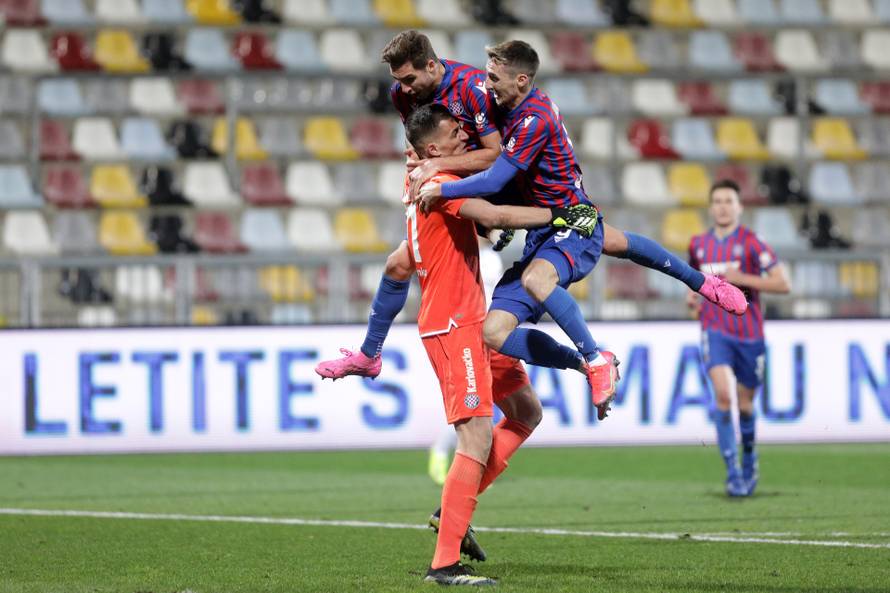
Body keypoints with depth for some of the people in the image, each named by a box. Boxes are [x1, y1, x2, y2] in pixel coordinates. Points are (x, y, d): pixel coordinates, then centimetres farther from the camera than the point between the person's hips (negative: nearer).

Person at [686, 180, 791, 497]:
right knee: (723, 394, -21)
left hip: (749, 333, -1)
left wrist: (743, 279, -17)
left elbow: (783, 284, -9)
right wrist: (692, 295, 7)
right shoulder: (699, 244, 7)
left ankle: (749, 458, 39)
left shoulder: (750, 242, -5)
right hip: (715, 330, 1)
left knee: (744, 403, 9)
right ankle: (733, 473, -20)